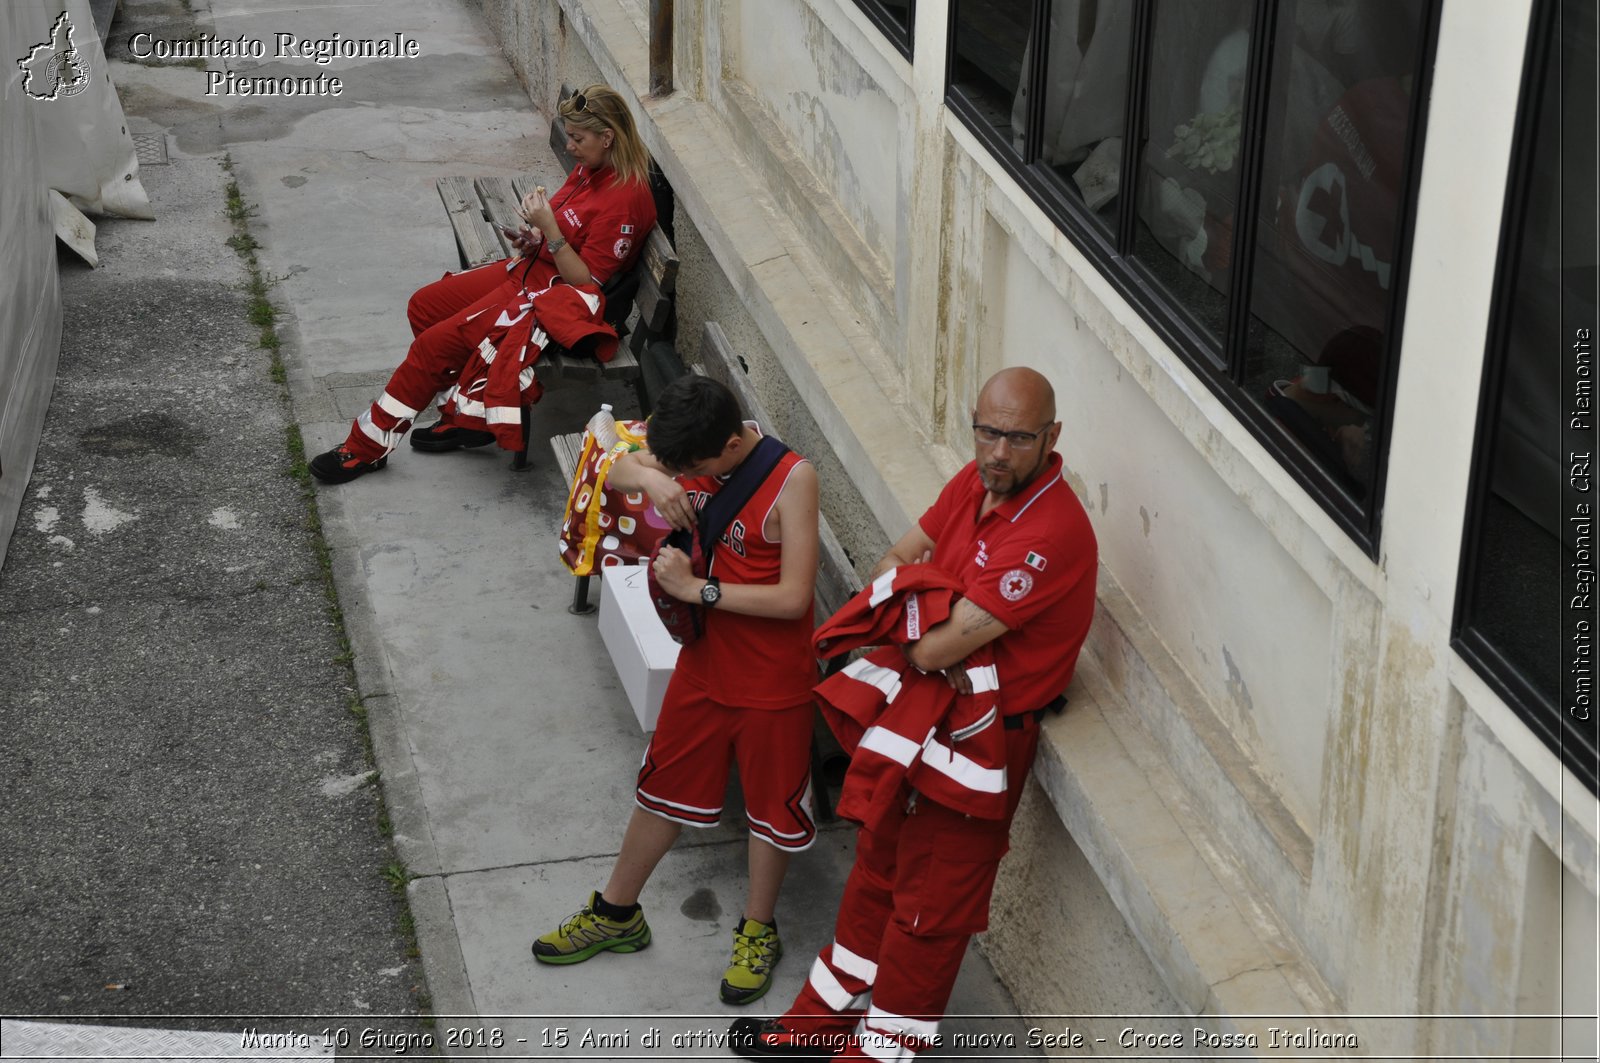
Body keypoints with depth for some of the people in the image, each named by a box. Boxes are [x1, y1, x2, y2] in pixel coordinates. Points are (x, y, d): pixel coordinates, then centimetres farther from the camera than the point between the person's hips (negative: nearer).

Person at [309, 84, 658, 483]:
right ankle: (468, 416, 14)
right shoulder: (592, 169, 2)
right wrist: (534, 238, -2)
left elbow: (585, 281, -23)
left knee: (435, 343, -12)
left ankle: (370, 447, 0)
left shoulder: (625, 197, -25)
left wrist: (548, 228, -30)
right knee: (424, 305, 12)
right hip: (528, 269, 11)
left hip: (553, 296, -11)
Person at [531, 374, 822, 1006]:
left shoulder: (792, 479, -25)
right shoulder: (693, 453, -8)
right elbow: (616, 471, 8)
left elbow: (792, 597, -26)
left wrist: (697, 589, -24)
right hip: (703, 663, 6)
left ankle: (758, 929, 35)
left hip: (773, 681, -6)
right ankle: (616, 914, 37)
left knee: (772, 802, 14)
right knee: (663, 788, 19)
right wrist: (649, 477, -15)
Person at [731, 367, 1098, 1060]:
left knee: (930, 906, 8)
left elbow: (936, 649, -31)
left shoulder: (1051, 533, -30)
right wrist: (929, 631, -15)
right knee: (878, 866, 23)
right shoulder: (978, 481, -2)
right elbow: (897, 560, 5)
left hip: (980, 738, -9)